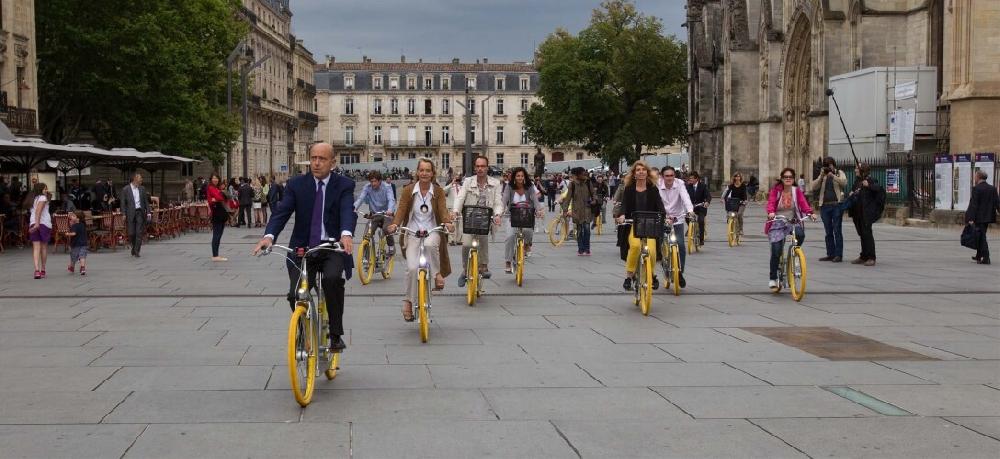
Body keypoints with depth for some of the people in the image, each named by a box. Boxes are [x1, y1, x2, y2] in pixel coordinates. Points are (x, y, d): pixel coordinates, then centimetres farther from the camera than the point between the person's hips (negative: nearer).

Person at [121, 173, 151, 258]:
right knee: (131, 233, 1)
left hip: (140, 212, 2)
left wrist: (148, 212, 3)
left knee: (139, 233, -5)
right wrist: (124, 214, -8)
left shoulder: (142, 189, 10)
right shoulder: (125, 189, -1)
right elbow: (123, 203, -1)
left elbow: (146, 201, 12)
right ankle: (134, 247, 26)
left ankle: (136, 251, -2)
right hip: (131, 213, -2)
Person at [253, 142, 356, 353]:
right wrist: (269, 236, -30)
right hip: (303, 248, 2)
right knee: (296, 294, -15)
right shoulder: (296, 185, 3)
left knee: (332, 279, -31)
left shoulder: (344, 185, -2)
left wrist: (346, 234, -42)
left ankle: (336, 335, -15)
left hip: (332, 248, -2)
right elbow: (282, 211, -9)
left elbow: (348, 211, -19)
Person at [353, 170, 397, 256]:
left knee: (386, 229, -29)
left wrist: (390, 210, -48)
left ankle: (391, 246, -4)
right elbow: (360, 198, -16)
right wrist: (354, 208, -37)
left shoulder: (386, 188, -11)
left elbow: (391, 199, -25)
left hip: (386, 214, -3)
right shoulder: (367, 187, -4)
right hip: (374, 214, 3)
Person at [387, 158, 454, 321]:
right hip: (412, 232, 0)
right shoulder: (408, 190, 2)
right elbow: (401, 210, -4)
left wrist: (447, 222, -27)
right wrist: (394, 225, -23)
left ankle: (437, 273, -13)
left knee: (430, 244, -39)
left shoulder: (438, 191, 3)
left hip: (432, 231, 0)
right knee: (412, 268, -17)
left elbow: (443, 210, -5)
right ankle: (408, 302, 1)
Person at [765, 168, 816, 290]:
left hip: (793, 222, 2)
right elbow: (771, 203, -15)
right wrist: (771, 212, -37)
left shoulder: (797, 191, 2)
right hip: (777, 223, -2)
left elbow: (803, 203, -9)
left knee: (800, 234, -31)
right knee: (776, 251, -10)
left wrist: (810, 213, -28)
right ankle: (772, 278, 7)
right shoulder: (776, 190, -3)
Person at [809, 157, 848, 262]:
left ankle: (838, 255, -4)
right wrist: (821, 177, -3)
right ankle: (830, 254, 12)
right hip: (825, 206, 4)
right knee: (828, 232, 7)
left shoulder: (839, 173, 8)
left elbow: (844, 182, -12)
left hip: (837, 205, -4)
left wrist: (832, 175, -16)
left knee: (837, 230, -6)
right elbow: (812, 188, 5)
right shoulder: (822, 176, 16)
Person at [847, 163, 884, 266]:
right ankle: (864, 256, 18)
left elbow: (879, 188, -22)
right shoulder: (857, 181, 16)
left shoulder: (870, 180, -8)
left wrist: (869, 185, -29)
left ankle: (871, 258, -6)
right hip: (857, 212, 8)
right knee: (862, 234, 12)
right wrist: (851, 194, 9)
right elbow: (854, 192, 30)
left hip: (866, 212, -8)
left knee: (867, 233, -9)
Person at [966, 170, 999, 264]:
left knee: (981, 237, -3)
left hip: (979, 217, -7)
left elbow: (973, 205, -17)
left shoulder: (976, 189, -14)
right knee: (981, 236, 20)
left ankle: (986, 258, -9)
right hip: (988, 217, 7)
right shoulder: (993, 189, 5)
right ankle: (979, 256, 30)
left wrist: (971, 218, -17)